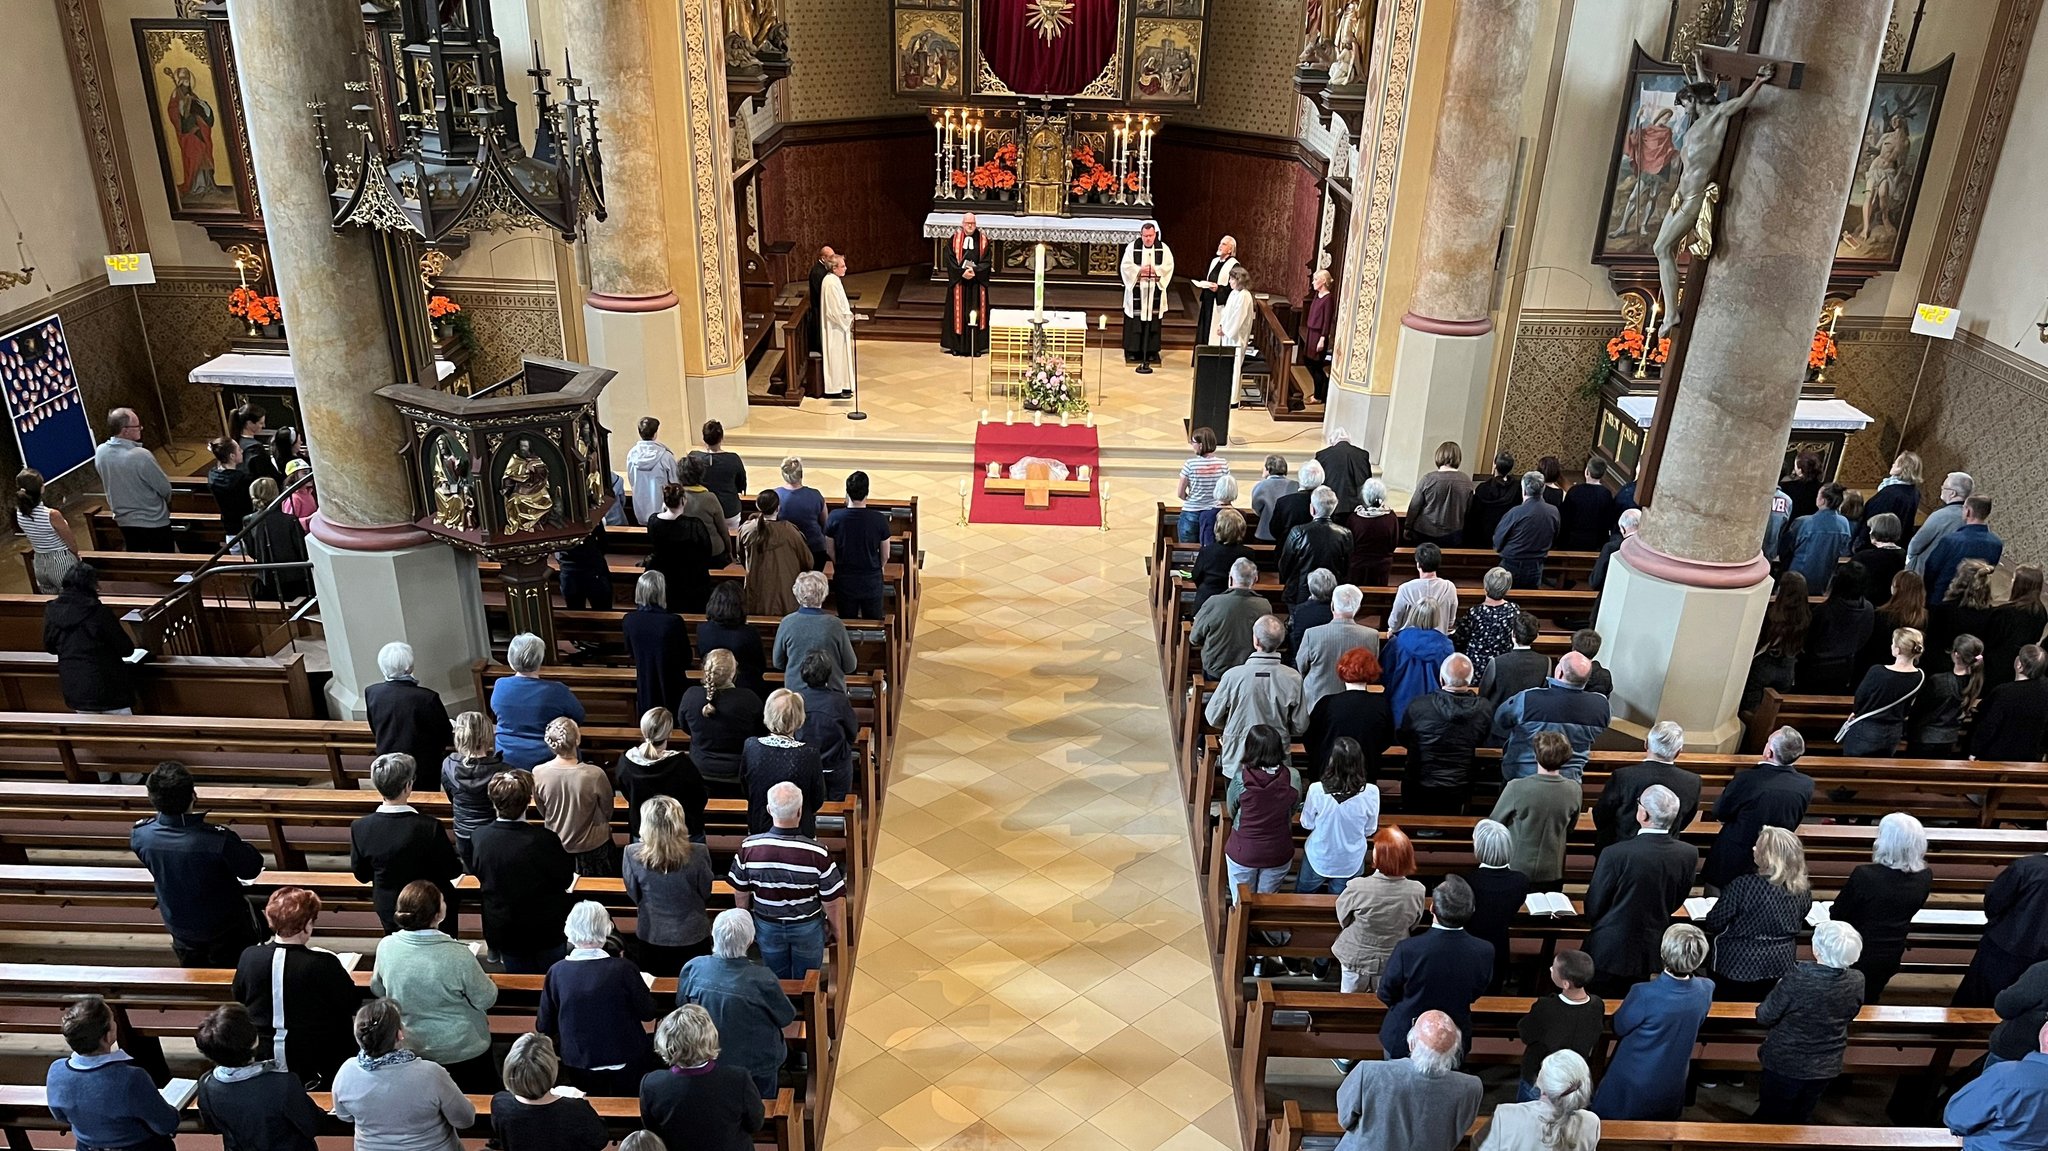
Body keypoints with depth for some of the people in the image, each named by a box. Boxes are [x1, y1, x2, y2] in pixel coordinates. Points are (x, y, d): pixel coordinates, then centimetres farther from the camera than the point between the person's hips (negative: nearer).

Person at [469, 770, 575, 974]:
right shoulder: (544, 839, -28)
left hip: (502, 932, 3)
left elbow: (476, 873, 2)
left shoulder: (479, 837, -17)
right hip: (547, 932, -3)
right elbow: (566, 879, -14)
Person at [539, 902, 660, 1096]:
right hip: (625, 1064, -1)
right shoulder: (624, 968, -19)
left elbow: (544, 1027, -2)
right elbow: (648, 1013, -8)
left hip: (579, 1067, 1)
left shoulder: (557, 972, -13)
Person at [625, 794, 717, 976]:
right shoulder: (698, 854, -22)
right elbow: (706, 893, -5)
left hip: (650, 938, 1)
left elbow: (633, 896, -4)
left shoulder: (632, 854, -19)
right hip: (692, 937, -1)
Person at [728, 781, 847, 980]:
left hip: (767, 927, 2)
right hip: (808, 927, -2)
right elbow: (833, 900, -18)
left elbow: (740, 892, -6)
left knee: (777, 982, 25)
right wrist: (837, 930, 1)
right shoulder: (817, 853, -29)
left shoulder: (749, 847, -22)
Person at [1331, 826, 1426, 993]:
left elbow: (1343, 919, -12)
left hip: (1357, 958, -2)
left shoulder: (1358, 887, -32)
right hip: (1393, 960, 2)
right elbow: (1412, 925, -4)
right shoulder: (1417, 891, -24)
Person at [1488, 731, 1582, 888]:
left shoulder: (1516, 788, -23)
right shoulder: (1573, 790, -12)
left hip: (1516, 870, -2)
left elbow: (1495, 823, -7)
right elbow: (1569, 828, 5)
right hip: (1552, 872, 3)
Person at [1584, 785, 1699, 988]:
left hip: (1611, 951, -4)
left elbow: (1593, 910, -13)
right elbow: (1676, 903, 5)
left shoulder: (1616, 854, -26)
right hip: (1653, 953, 4)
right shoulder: (1689, 854, -12)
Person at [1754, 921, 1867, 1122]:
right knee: (1801, 1119, 25)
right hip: (1826, 1067, 4)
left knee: (1770, 1120, 18)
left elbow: (1764, 1016, -20)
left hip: (1787, 1064, -4)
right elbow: (1850, 1015, 3)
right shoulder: (1856, 982, -18)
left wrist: (1779, 990, -2)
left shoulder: (1798, 978, -32)